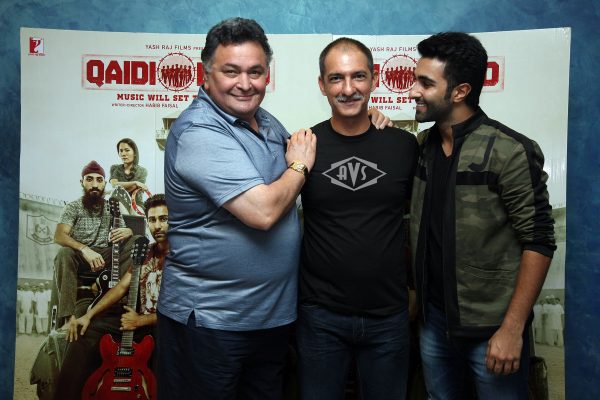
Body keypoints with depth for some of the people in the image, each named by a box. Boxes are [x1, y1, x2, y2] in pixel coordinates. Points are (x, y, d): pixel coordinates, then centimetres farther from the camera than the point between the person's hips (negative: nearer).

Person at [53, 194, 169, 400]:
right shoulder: (145, 252, 8)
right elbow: (122, 286, 8)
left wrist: (140, 321, -15)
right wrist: (89, 315, -1)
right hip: (138, 318, 8)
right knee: (86, 331, -1)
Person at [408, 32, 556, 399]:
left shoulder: (510, 152, -15)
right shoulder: (422, 145, 2)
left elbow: (539, 242, -14)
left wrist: (512, 328, -16)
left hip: (490, 327, -5)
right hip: (433, 319, 5)